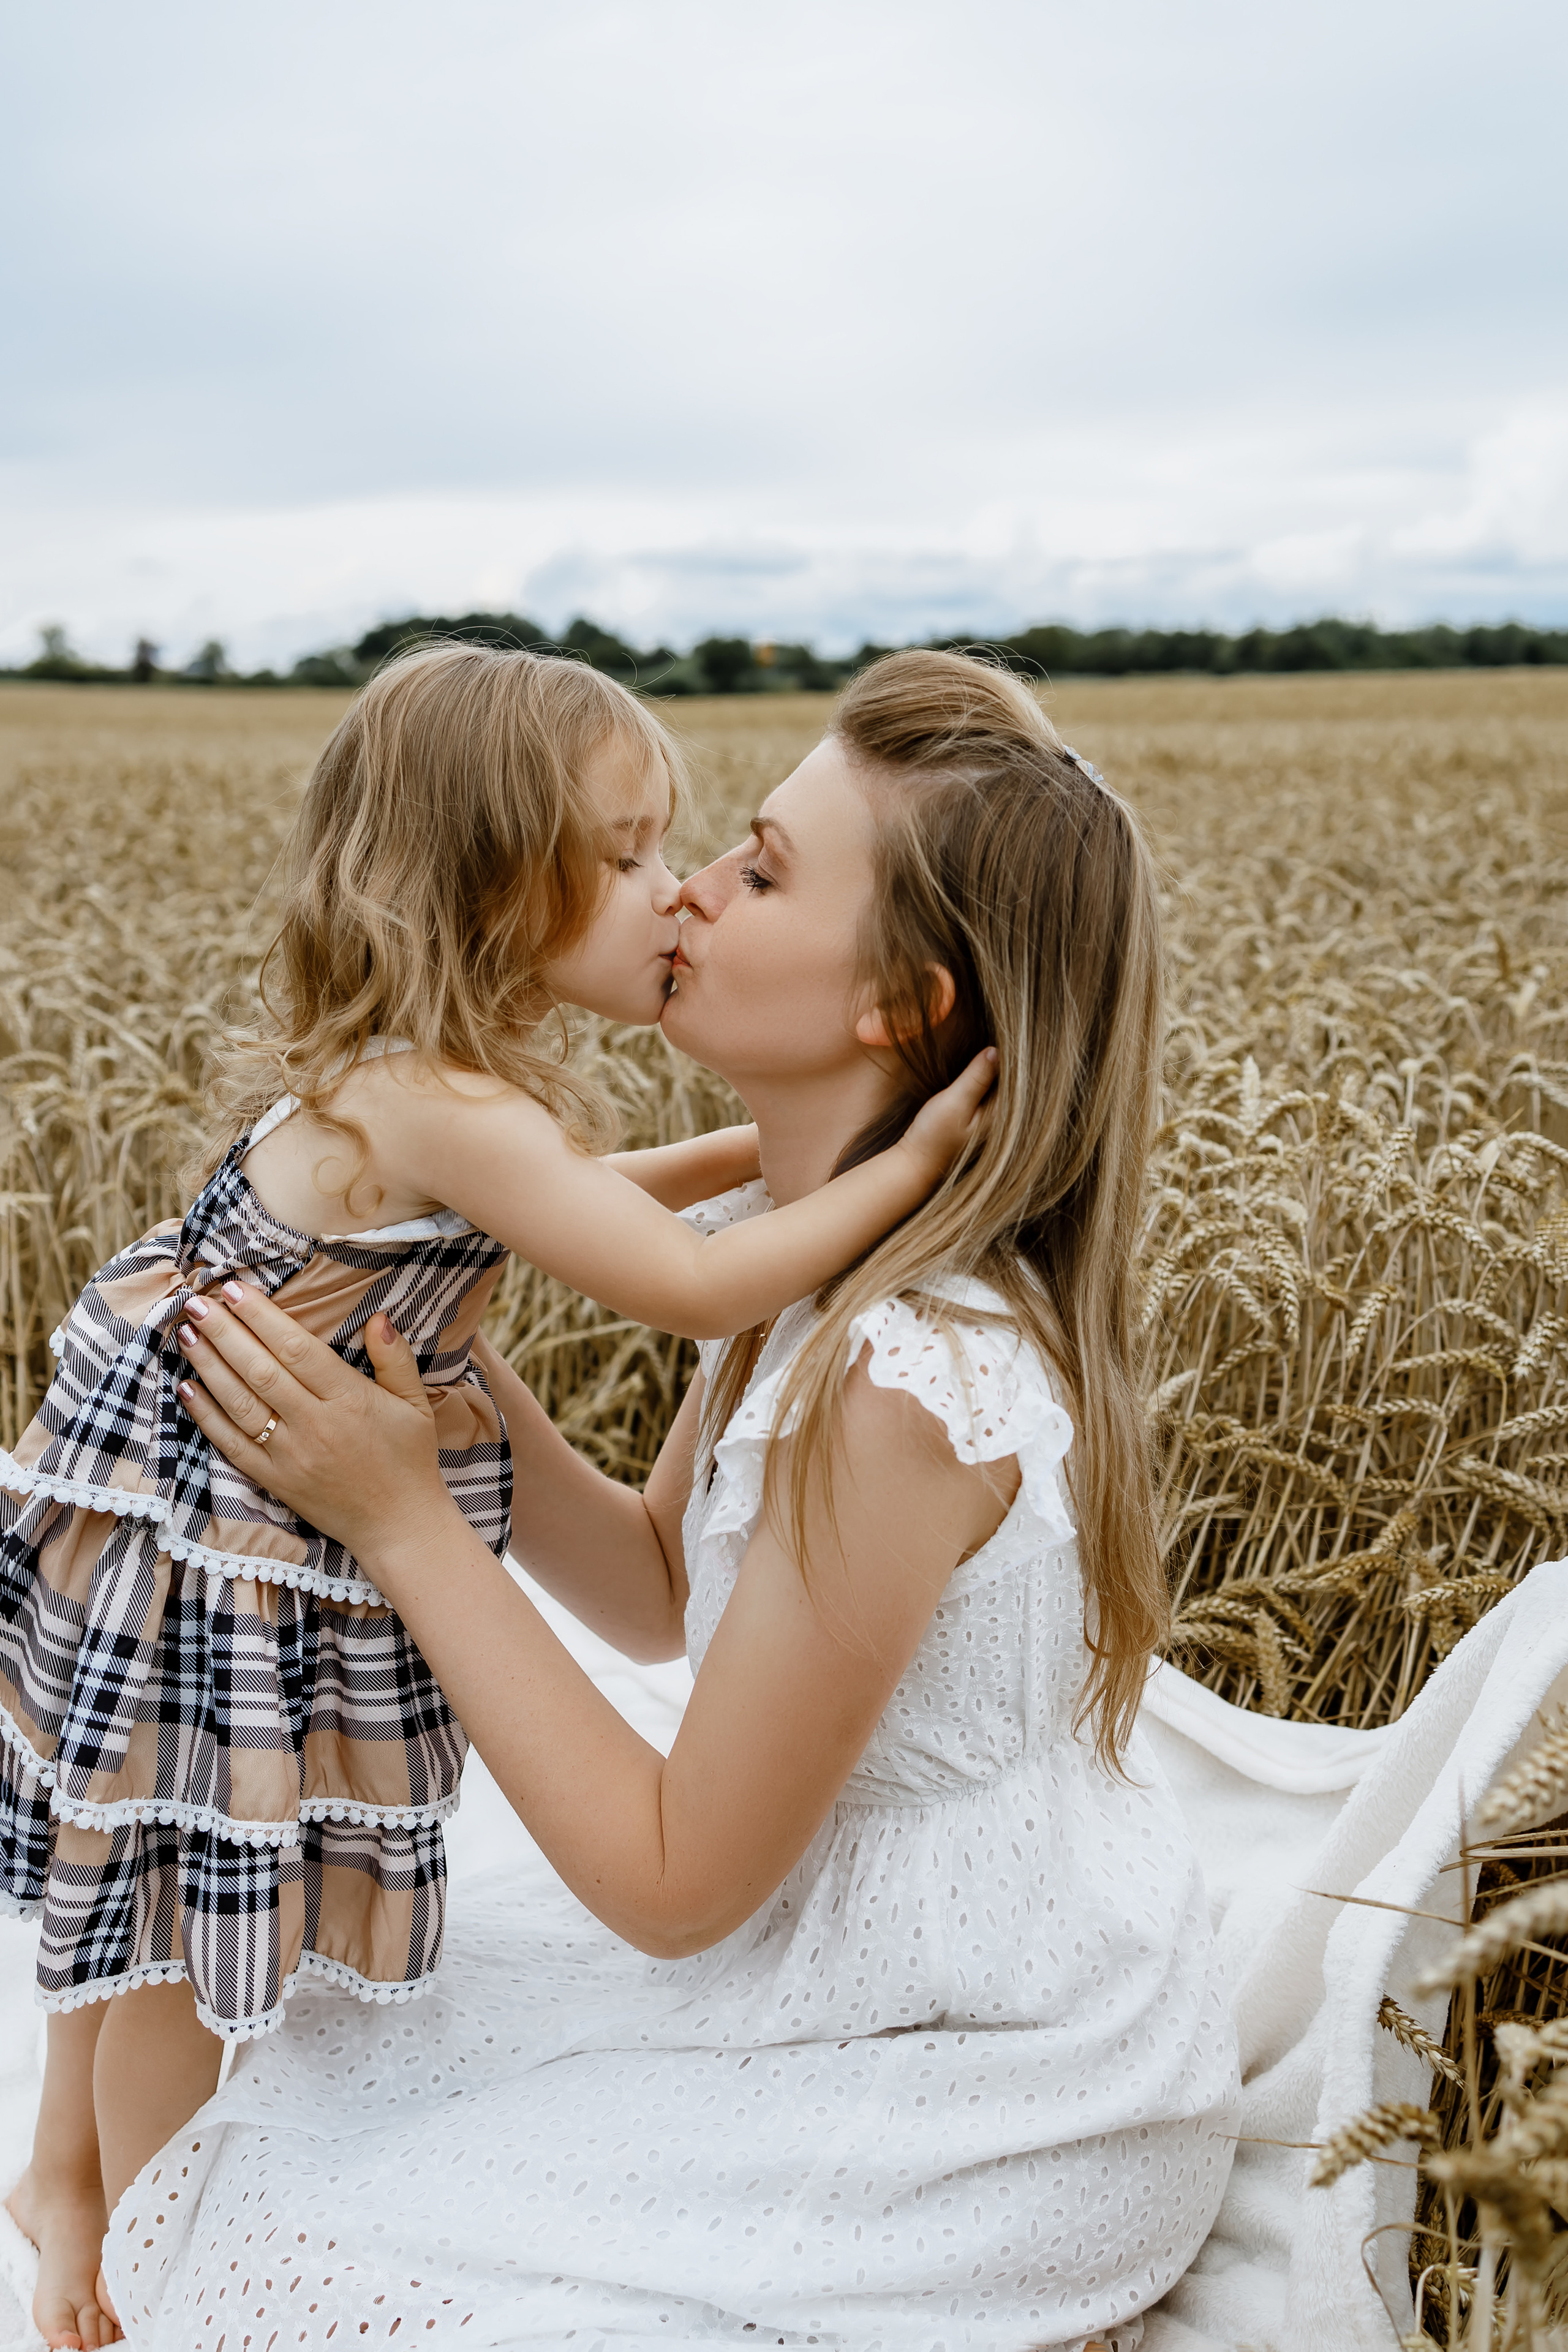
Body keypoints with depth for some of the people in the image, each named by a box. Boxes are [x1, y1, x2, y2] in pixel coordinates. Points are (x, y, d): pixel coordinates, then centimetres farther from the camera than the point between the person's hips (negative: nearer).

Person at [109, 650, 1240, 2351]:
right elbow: (662, 1598, 5)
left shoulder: (900, 1381, -33)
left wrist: (399, 1519, -22)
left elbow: (675, 1883, -23)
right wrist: (447, 1374, -7)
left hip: (991, 2088, -7)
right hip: (888, 1966, 8)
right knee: (353, 2056, 9)